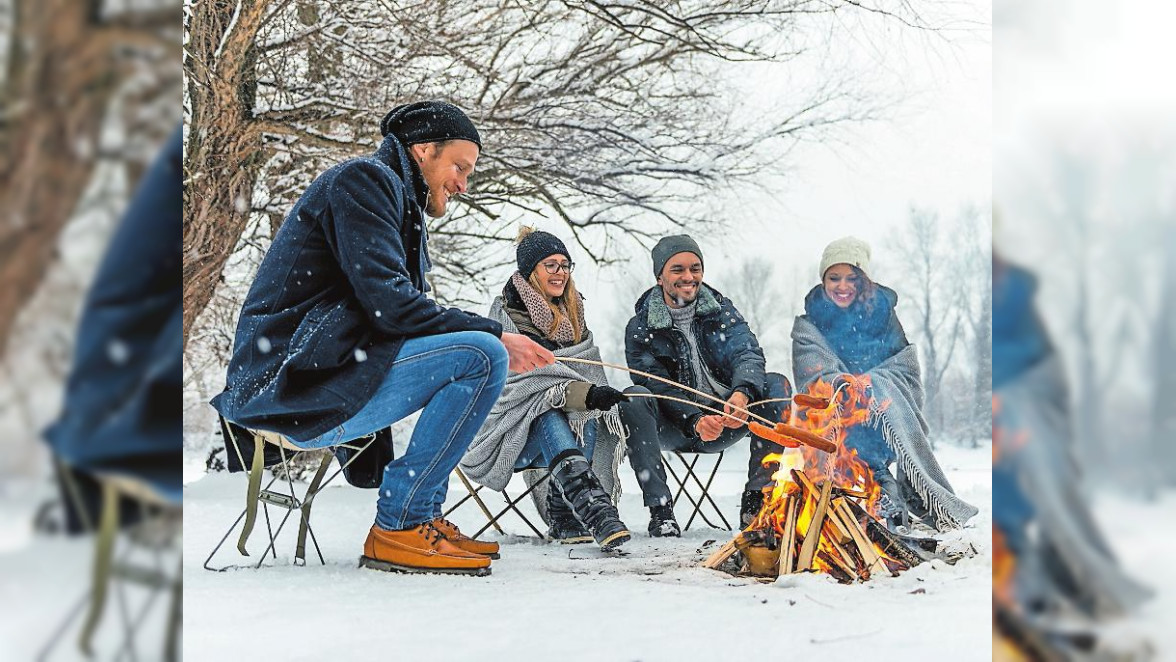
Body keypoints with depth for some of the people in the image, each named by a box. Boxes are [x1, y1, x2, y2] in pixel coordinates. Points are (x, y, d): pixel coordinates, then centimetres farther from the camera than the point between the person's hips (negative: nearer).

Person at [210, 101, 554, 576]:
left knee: (484, 349, 22)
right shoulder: (364, 179, -6)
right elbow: (388, 304, -18)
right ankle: (398, 526, -13)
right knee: (482, 355, -20)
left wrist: (494, 341, 2)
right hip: (299, 383, -11)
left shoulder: (400, 203, 25)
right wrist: (496, 337, -12)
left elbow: (395, 307, 16)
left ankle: (423, 519, 12)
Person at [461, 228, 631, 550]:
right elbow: (528, 378, -25)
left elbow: (589, 373, 15)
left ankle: (564, 517, -31)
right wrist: (587, 394, -39)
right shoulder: (506, 316, -10)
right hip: (508, 435, -6)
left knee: (586, 417, -25)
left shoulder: (570, 316, 13)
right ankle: (596, 511, -57)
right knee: (548, 417, -36)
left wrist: (599, 398, -9)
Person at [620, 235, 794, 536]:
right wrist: (695, 422, -31)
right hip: (673, 428, -2)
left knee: (777, 385, -20)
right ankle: (659, 508, -27)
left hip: (725, 420, 2)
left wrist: (742, 393, -36)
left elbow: (747, 353, -12)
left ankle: (756, 499, -19)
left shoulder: (721, 310, 4)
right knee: (633, 398, -31)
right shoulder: (640, 328, -3)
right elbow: (657, 386, -13)